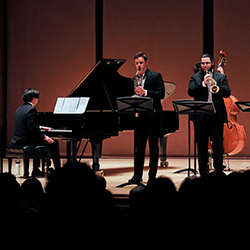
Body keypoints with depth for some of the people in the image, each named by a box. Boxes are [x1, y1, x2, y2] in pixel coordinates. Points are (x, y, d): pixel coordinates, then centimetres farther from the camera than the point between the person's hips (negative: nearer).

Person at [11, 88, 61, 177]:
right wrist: (45, 137, -13)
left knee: (38, 140, 34)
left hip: (17, 141, 10)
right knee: (54, 143, 1)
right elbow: (32, 129, -22)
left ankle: (36, 170, 30)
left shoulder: (19, 109, 14)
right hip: (26, 142, -10)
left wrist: (41, 127, 29)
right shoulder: (31, 110, -15)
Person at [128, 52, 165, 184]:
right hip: (140, 116, 4)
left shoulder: (156, 76, 0)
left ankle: (152, 175, 6)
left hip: (153, 115, -4)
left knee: (153, 145, 1)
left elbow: (161, 94, -10)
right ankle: (137, 175, 7)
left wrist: (145, 92, -21)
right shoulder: (133, 80, 13)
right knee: (140, 146, 4)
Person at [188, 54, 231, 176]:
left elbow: (227, 93, -3)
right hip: (200, 117, 0)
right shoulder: (195, 77, 10)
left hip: (216, 116, 0)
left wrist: (215, 84, -17)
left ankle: (219, 171, 7)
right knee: (202, 147, 5)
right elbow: (190, 92, -6)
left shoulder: (221, 77, 10)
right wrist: (203, 83, -17)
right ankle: (203, 173, 12)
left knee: (218, 146, 0)